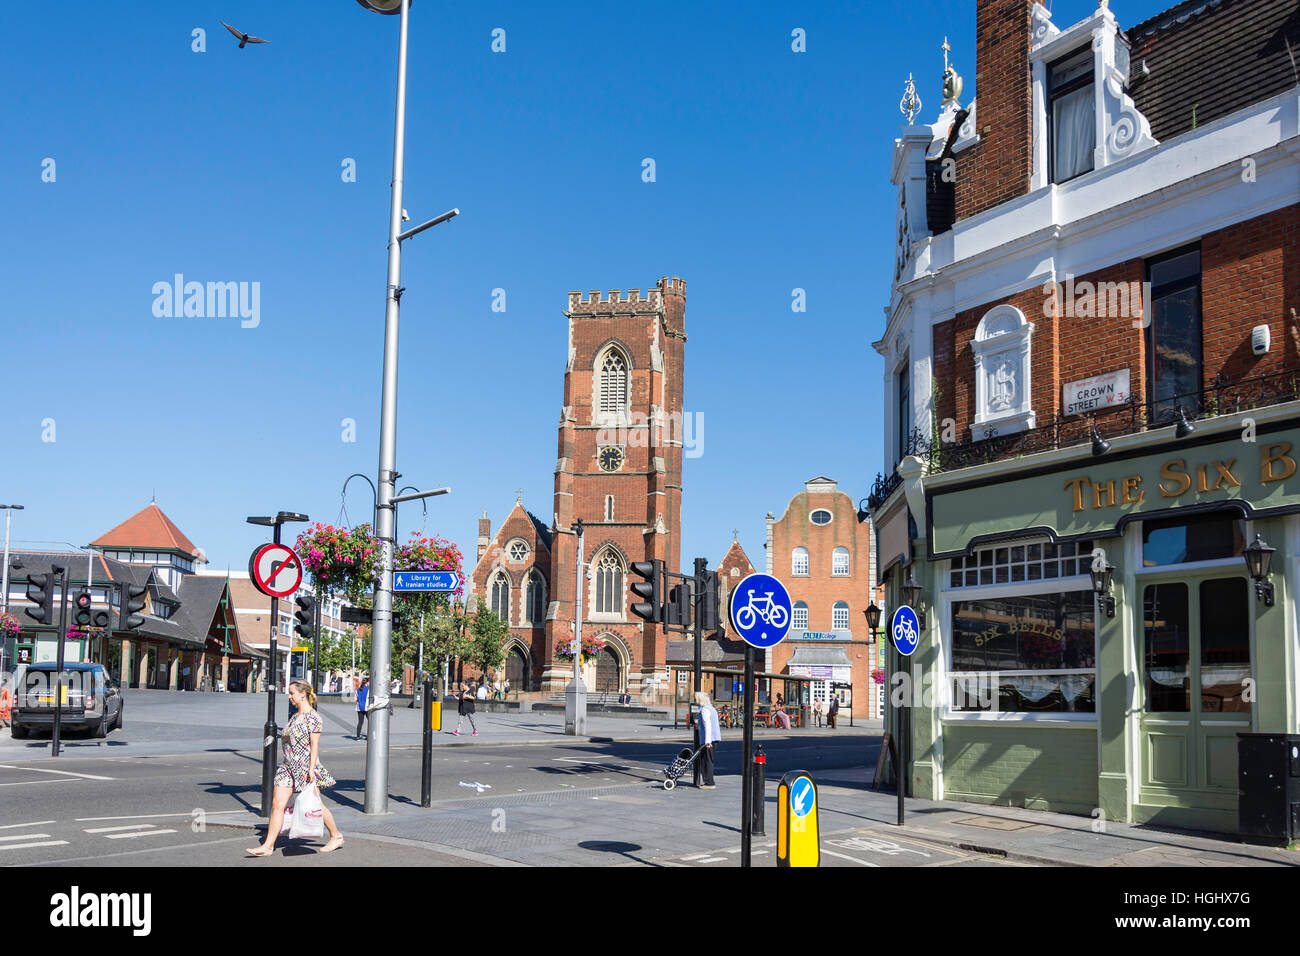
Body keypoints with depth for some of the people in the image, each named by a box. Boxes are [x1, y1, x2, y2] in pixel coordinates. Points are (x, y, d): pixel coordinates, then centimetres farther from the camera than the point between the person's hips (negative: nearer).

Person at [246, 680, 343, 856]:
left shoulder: (313, 717, -11)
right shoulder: (295, 717, 15)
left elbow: (314, 745, -15)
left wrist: (311, 769, -19)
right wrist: (290, 765, 20)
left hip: (305, 767, -8)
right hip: (288, 767, 8)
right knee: (277, 804, -2)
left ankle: (336, 836, 21)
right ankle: (268, 845, -3)